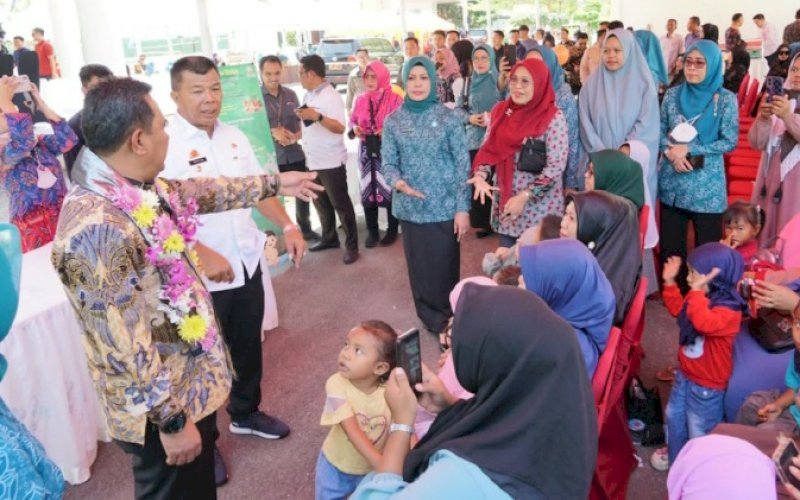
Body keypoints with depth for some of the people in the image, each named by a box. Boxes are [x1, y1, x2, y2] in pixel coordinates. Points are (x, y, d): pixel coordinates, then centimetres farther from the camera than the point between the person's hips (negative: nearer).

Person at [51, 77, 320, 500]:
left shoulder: (135, 189, -2)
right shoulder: (95, 229, -31)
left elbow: (197, 193, 17)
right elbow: (124, 347, -29)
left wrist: (273, 184, 25)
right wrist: (171, 419, -21)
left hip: (191, 383, 9)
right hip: (164, 406, -9)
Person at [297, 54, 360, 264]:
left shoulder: (330, 96, -14)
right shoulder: (308, 96, 11)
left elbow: (340, 128, -23)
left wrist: (317, 117, -33)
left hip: (331, 161, -9)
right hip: (312, 160, 9)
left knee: (340, 203, -1)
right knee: (320, 202, 17)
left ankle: (351, 245, 7)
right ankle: (329, 237, 32)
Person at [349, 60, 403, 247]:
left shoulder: (395, 99, -8)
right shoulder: (361, 100, 6)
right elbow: (352, 119, 17)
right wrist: (355, 128, -5)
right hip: (367, 150, 4)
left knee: (390, 189, 1)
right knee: (367, 190, 6)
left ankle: (392, 230, 17)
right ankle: (372, 231, 18)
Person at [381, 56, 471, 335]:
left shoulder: (448, 118, -3)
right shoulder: (393, 121, 3)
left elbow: (463, 164, -3)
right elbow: (388, 163, 2)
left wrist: (463, 208, -7)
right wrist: (398, 182, -21)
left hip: (445, 207, -2)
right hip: (410, 208, 2)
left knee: (445, 266, 4)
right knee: (419, 266, 11)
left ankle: (448, 316, 25)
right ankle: (431, 318, 30)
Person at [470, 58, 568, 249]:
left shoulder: (553, 117, -12)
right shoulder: (500, 111, 4)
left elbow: (556, 166, -15)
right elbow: (489, 149, 8)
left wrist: (524, 197, -18)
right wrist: (480, 175, -12)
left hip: (539, 209, -4)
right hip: (505, 204, 5)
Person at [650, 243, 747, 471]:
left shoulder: (729, 310, -31)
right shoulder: (699, 297, -4)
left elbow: (704, 323, -50)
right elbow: (678, 309, 14)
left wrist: (697, 291, -48)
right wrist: (670, 281, 4)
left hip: (706, 384, -9)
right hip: (685, 374, 9)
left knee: (699, 431, 10)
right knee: (673, 415, 26)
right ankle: (674, 454, 49)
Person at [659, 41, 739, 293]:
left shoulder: (726, 99, -4)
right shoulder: (672, 95, 5)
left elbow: (729, 141, -7)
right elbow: (660, 131, 7)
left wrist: (688, 149, -15)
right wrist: (671, 152, -13)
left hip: (707, 185, -3)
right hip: (672, 182, 3)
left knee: (707, 247, 6)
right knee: (670, 244, 11)